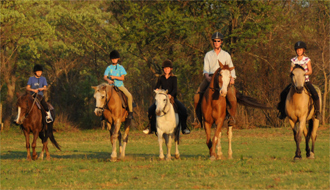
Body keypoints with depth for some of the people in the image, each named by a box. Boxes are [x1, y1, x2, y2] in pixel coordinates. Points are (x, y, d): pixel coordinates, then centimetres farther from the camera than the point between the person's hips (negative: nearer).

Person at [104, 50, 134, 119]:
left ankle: (130, 112, -12)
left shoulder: (120, 67, 5)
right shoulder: (109, 68, 6)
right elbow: (105, 77, -5)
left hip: (120, 86, 0)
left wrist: (115, 77, -18)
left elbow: (122, 78, -3)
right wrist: (108, 80, -27)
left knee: (129, 96, -23)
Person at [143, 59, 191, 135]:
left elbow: (175, 89, -11)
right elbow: (156, 87, 3)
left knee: (183, 109, -25)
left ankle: (184, 127, -9)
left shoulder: (173, 78, 2)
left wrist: (171, 95, -31)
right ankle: (151, 127, -1)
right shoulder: (161, 78, 9)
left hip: (172, 97, -2)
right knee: (151, 109, -18)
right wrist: (156, 90, -23)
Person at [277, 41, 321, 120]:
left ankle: (317, 111, -7)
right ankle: (283, 112, 4)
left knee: (315, 94, -25)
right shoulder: (293, 60, 5)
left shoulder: (307, 60, -1)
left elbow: (310, 71, -4)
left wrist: (304, 73, -23)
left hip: (306, 81, -3)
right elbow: (290, 70, 6)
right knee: (283, 94, -11)